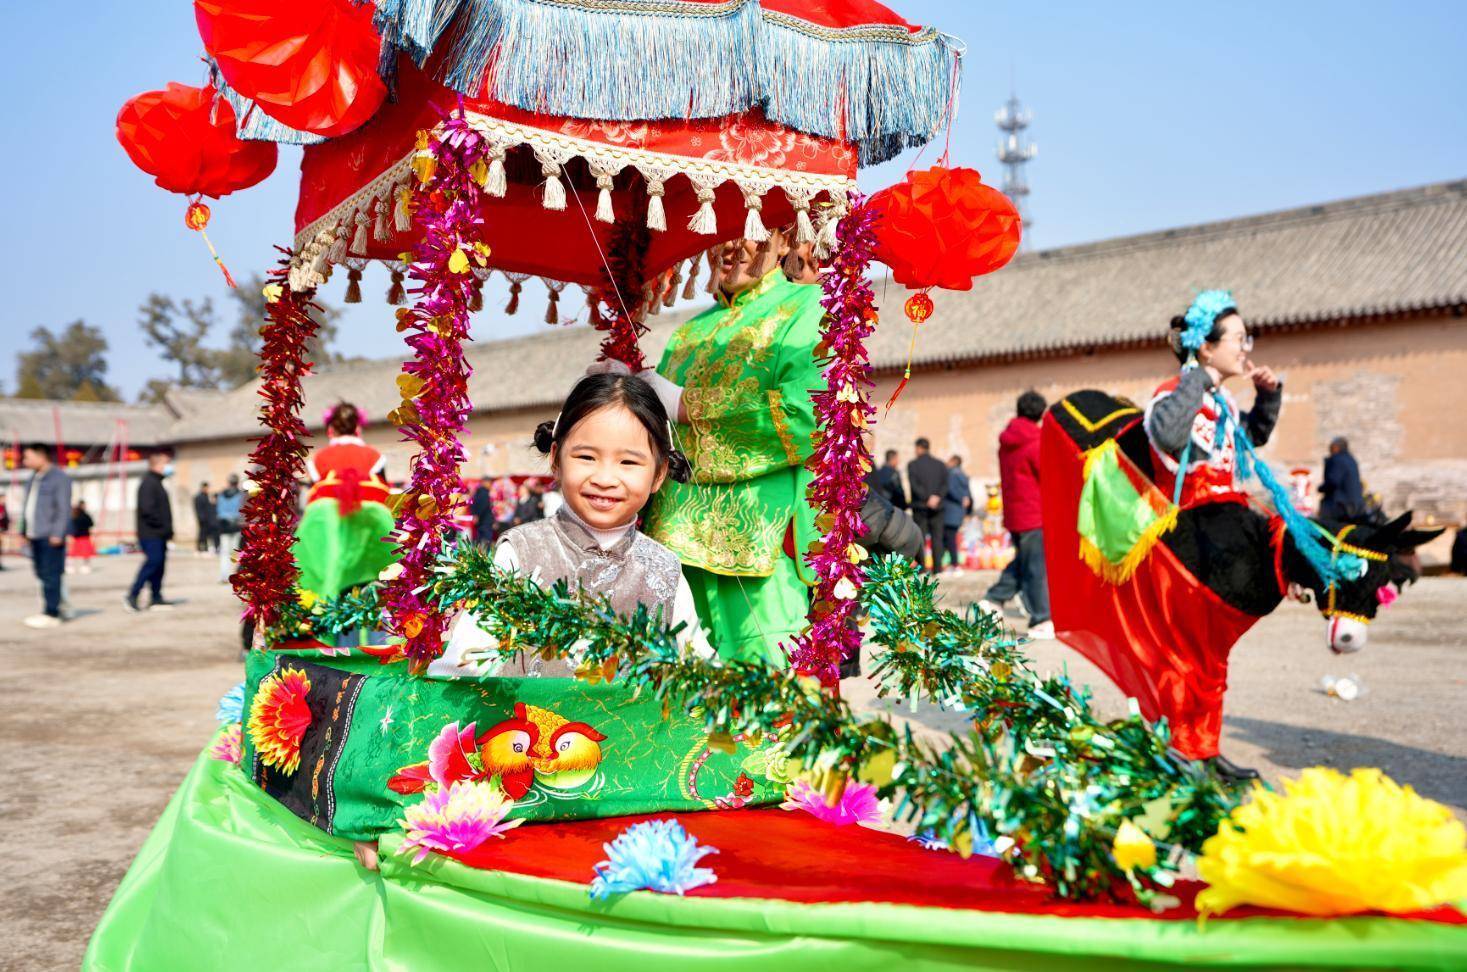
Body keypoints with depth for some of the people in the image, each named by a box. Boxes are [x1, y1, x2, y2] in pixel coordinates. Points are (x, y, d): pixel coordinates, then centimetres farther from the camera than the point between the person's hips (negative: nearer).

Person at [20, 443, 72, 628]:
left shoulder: (59, 478, -9)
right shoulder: (34, 478, 19)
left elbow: (63, 508, -14)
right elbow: (28, 506, 23)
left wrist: (57, 534, -19)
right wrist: (24, 530, 18)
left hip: (50, 537, -9)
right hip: (35, 536, 9)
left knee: (50, 575, -7)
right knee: (42, 573, 10)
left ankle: (51, 614, -5)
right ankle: (50, 610, 18)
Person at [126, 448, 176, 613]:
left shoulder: (157, 483, 20)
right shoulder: (148, 483, -13)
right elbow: (147, 509, -22)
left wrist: (168, 528, 13)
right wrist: (162, 525, -17)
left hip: (159, 535, 10)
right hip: (150, 533, -10)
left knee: (159, 563, 10)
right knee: (153, 561, -14)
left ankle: (156, 597, 14)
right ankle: (132, 595, -9)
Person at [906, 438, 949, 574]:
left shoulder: (912, 465, -1)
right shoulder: (941, 464, 9)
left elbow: (914, 485, -12)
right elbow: (945, 485, -1)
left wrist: (927, 498, -13)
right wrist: (937, 497, -11)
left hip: (919, 507, -3)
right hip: (937, 507, 3)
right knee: (937, 538, 4)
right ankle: (937, 568, 0)